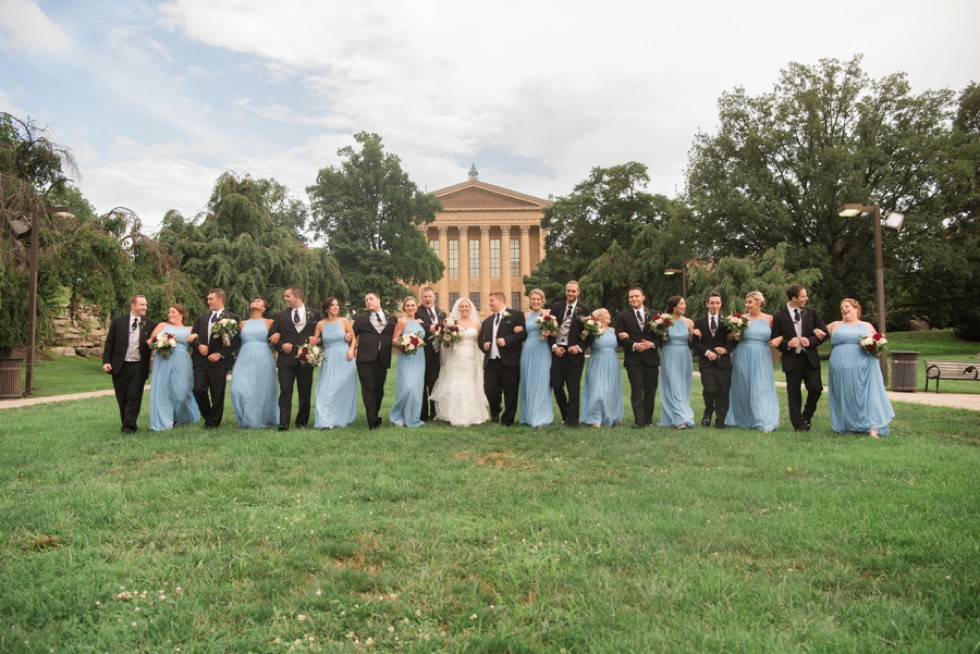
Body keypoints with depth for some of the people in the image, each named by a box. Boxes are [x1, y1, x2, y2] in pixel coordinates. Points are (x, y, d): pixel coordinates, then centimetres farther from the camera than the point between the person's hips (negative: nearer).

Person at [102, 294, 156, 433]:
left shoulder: (150, 325, 2)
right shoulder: (118, 321, 1)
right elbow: (109, 342, 3)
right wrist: (106, 361, -5)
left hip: (139, 367, 0)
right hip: (120, 366, 1)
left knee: (134, 397, -2)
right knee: (122, 398, 10)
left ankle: (129, 426, 2)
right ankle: (125, 423, 23)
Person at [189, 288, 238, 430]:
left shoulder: (232, 318, -2)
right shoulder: (202, 317, 15)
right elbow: (193, 336, 14)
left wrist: (220, 354, -12)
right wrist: (198, 345, -7)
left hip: (219, 361, -4)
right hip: (201, 360, 4)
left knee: (217, 394, 2)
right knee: (198, 390, -4)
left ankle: (214, 422, 16)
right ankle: (208, 416, 18)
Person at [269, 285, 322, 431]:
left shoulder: (314, 314, 5)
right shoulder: (280, 316, 8)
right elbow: (271, 336, 9)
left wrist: (316, 340, -10)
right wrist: (281, 345, -8)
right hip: (286, 359, 0)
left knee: (305, 392, 7)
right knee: (285, 391, -5)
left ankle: (302, 421, 19)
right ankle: (283, 423, -3)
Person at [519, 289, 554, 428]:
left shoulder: (547, 313, 0)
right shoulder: (526, 315, 11)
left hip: (542, 352, -4)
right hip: (527, 351, 4)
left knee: (540, 383, -3)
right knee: (527, 383, 8)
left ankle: (540, 418, 3)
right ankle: (528, 416, 18)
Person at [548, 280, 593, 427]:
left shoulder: (584, 310, 0)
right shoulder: (556, 307, 7)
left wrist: (579, 347, -12)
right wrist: (554, 346, -6)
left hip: (573, 353, -3)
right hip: (557, 351, 3)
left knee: (573, 389, 2)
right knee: (556, 386, 5)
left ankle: (572, 420, 12)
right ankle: (565, 415, 25)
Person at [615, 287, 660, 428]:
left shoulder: (654, 315, 10)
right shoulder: (623, 317, 6)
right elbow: (620, 337, -2)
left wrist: (652, 344, -11)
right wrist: (634, 345, -16)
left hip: (651, 358, 2)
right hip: (633, 359, -2)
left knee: (650, 390, 5)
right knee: (636, 390, -6)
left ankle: (648, 420, 15)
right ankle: (639, 421, -5)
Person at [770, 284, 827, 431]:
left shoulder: (812, 312, 5)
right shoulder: (779, 316, -3)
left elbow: (824, 332, 6)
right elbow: (774, 340, 0)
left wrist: (811, 341, -11)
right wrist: (787, 344, -19)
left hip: (810, 358, 2)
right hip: (791, 360, -2)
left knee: (816, 388, -7)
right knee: (794, 393, 4)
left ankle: (807, 416, 19)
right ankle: (798, 424, 16)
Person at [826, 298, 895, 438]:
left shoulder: (867, 326, 14)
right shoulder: (835, 325, 14)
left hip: (863, 369, 0)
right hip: (841, 370, 0)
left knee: (866, 395, -6)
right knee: (846, 398, 1)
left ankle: (872, 427, -7)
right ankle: (848, 427, 8)